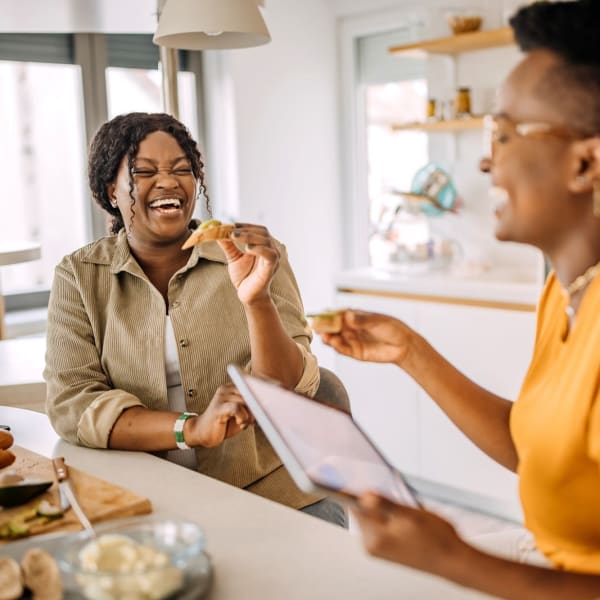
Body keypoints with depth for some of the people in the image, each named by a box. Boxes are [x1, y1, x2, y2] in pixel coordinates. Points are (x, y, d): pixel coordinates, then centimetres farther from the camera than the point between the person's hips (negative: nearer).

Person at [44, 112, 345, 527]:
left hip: (272, 489, 0)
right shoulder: (80, 277, 3)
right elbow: (71, 404, -7)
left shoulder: (258, 258, 0)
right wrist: (192, 429, -21)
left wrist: (257, 300, -23)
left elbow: (289, 396, -5)